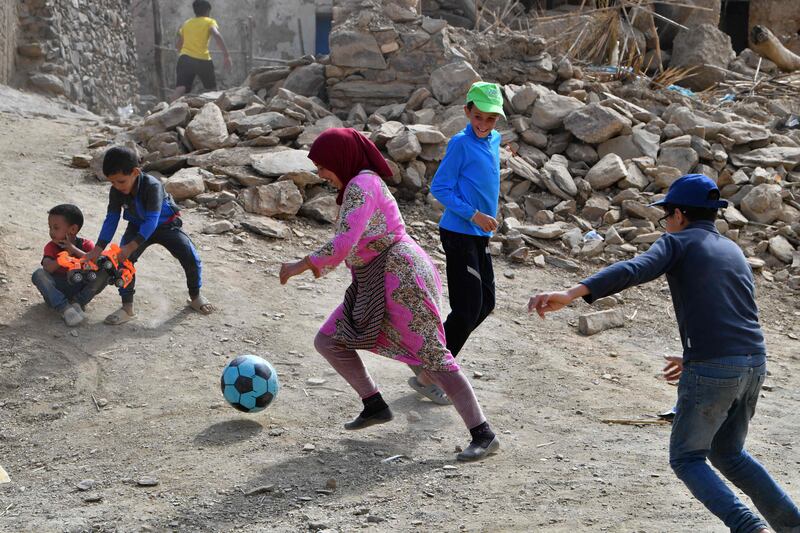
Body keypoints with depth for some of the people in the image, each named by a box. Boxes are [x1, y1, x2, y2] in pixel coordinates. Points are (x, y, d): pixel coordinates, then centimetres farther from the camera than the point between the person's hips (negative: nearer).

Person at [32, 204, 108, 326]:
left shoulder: (86, 245, -4)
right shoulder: (51, 247, -4)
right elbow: (48, 268, -24)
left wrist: (74, 250, -27)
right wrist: (66, 254, -33)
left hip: (80, 288, 0)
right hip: (57, 290, 0)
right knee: (39, 274, -28)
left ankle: (77, 302, -20)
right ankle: (65, 308, -37)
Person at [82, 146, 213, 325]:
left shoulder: (152, 186, -35)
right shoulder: (116, 191, -19)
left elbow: (151, 221, -39)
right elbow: (111, 219, -15)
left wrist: (131, 246, -45)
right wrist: (98, 249, -24)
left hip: (165, 224, -4)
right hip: (137, 227, 4)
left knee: (191, 257, -16)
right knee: (123, 259, -20)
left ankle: (195, 296, 11)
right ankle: (127, 306, -11)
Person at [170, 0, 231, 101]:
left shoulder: (186, 23, 23)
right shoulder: (210, 22, 8)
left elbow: (178, 45, 26)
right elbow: (217, 35, -12)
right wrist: (226, 55, -17)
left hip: (185, 58, 3)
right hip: (203, 59, -3)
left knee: (180, 89, -13)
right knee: (212, 89, 16)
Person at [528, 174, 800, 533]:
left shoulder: (677, 243, 1)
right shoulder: (733, 251, 21)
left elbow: (632, 271, -18)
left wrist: (570, 295, -30)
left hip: (710, 371, -7)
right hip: (754, 364, 7)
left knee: (686, 458, 10)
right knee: (727, 453, 25)